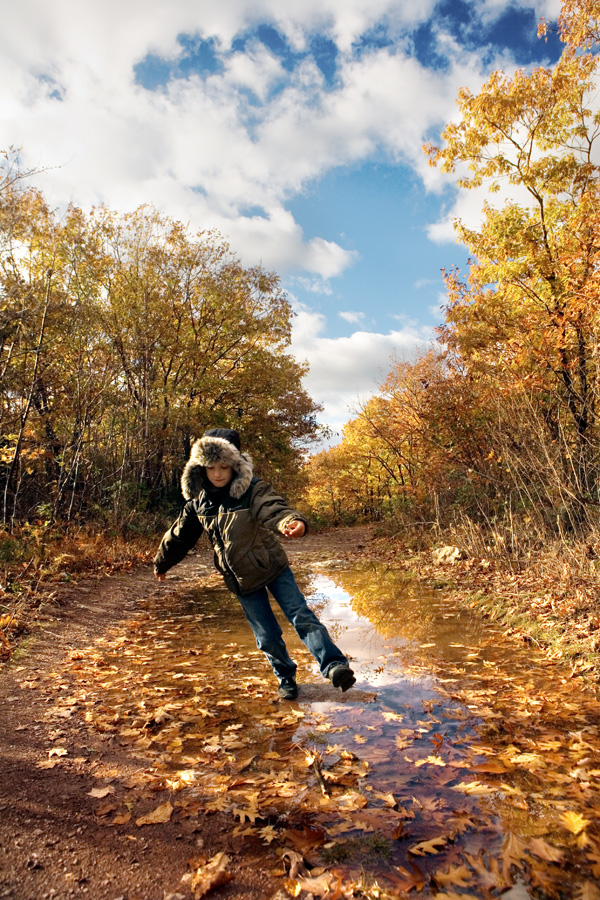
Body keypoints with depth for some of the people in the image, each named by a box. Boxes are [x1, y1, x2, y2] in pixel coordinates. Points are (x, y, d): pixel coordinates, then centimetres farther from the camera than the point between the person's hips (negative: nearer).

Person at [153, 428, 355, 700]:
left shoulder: (253, 490, -18)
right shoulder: (198, 503, -3)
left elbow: (272, 506, -41)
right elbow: (180, 535, 12)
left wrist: (289, 520, -64)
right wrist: (161, 563, 27)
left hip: (273, 568, -3)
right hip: (241, 581, 4)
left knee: (301, 616, -13)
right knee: (267, 636, 9)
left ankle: (334, 665, -9)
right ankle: (286, 678, 30)